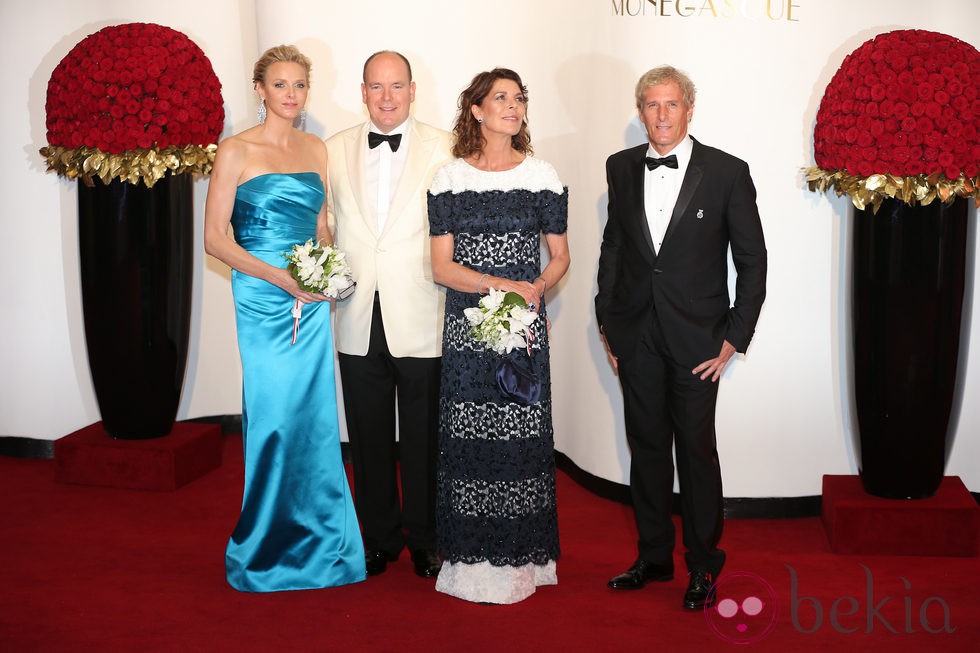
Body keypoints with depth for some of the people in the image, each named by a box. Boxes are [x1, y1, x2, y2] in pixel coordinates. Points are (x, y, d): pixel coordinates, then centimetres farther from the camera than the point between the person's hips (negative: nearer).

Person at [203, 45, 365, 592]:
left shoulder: (316, 149, 12)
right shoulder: (236, 151, -3)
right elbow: (215, 237, -6)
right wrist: (281, 277, -15)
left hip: (312, 301, 5)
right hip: (263, 300, -4)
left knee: (316, 416, 6)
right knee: (275, 415, -1)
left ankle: (319, 543, 20)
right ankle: (268, 549, 16)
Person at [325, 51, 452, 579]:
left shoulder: (442, 149, -2)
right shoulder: (336, 150, 8)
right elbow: (325, 224, 12)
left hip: (419, 320, -3)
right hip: (358, 322, 3)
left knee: (423, 436, 8)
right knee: (368, 437, 13)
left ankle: (425, 539, 25)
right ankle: (381, 536, 29)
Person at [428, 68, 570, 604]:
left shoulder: (542, 176, 5)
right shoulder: (449, 179, 3)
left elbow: (560, 256, 10)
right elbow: (441, 266, 0)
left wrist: (538, 286, -9)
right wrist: (499, 284, -13)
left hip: (524, 323, 0)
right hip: (467, 326, 0)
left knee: (522, 435, 0)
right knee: (468, 435, 1)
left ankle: (519, 555, 13)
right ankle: (473, 555, 13)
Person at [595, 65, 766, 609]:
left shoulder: (727, 172, -6)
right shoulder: (621, 168, 6)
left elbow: (752, 260, -3)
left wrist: (734, 337, -6)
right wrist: (607, 323, 10)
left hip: (695, 339, -3)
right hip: (635, 335, 4)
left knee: (697, 451, 3)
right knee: (646, 446, 12)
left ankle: (703, 565, 19)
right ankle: (654, 556, 27)